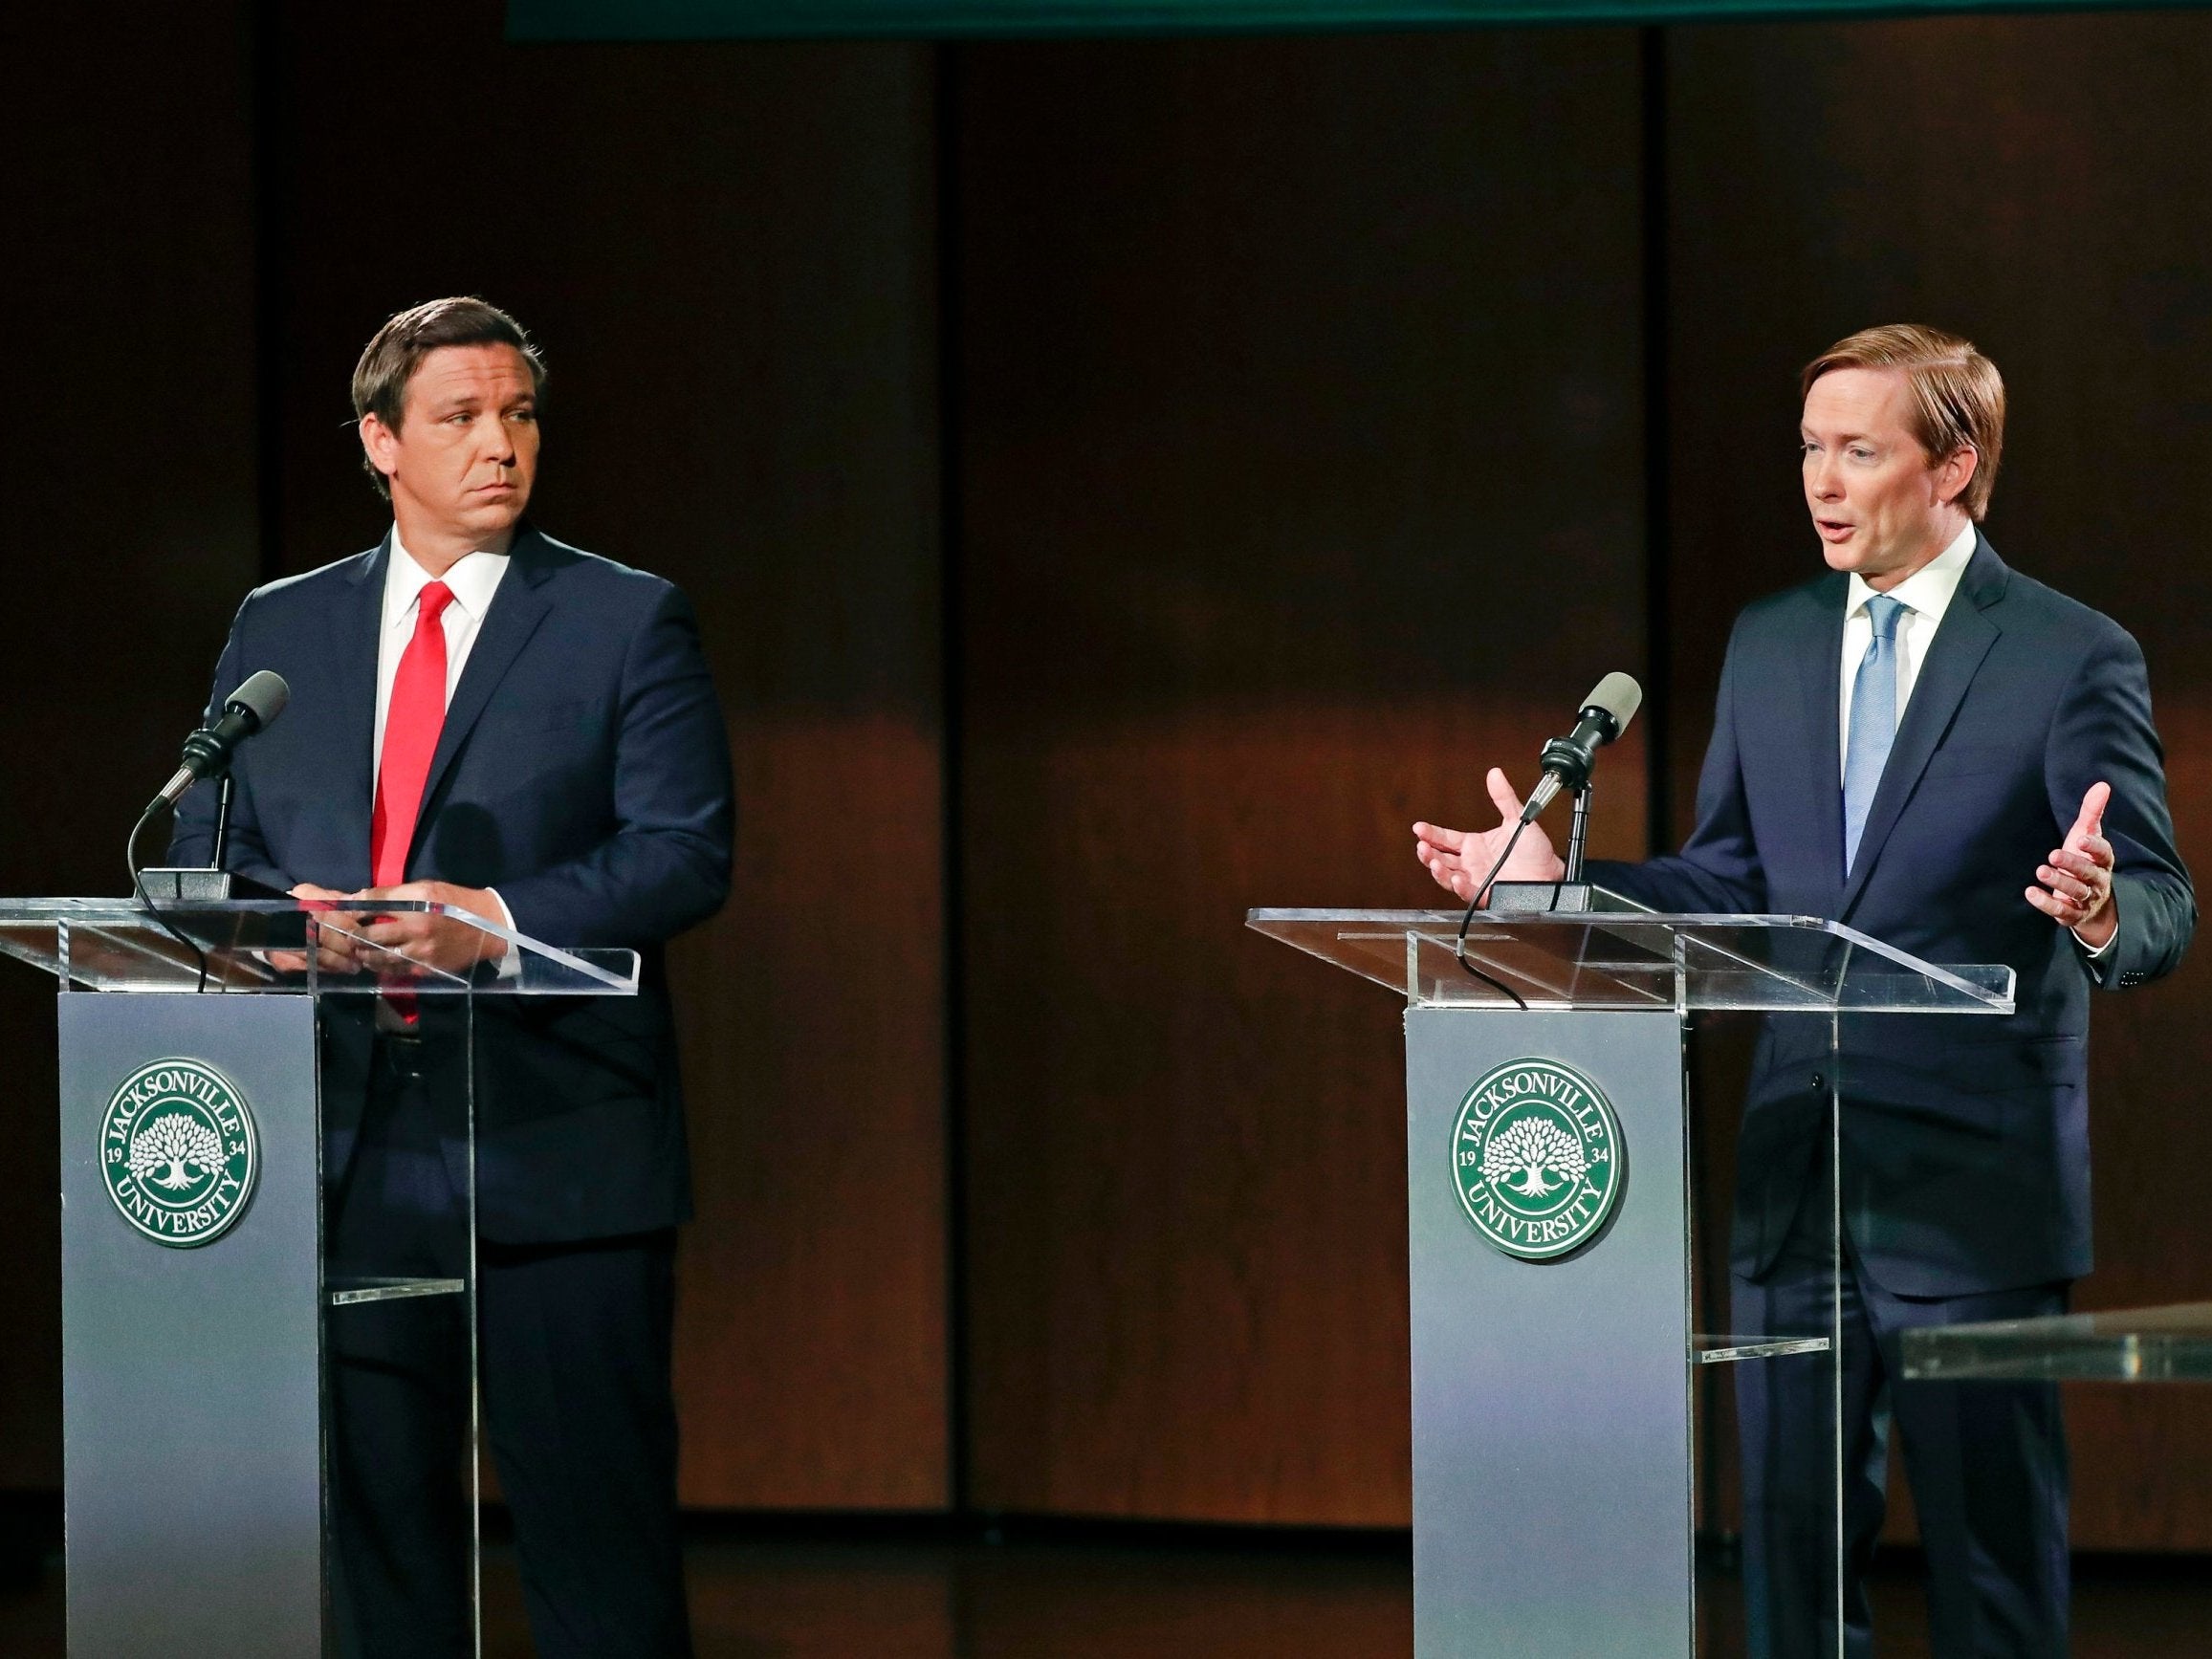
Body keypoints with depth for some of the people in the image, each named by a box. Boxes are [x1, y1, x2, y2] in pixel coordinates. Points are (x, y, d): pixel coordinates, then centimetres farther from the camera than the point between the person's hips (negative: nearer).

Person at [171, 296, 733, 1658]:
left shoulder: (629, 623, 3)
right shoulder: (280, 629, 14)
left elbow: (687, 854, -6)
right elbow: (204, 853, 14)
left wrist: (501, 922, -21)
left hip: (555, 1140, -4)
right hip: (350, 1145, 4)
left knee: (595, 1523, -4)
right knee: (378, 1522, 8)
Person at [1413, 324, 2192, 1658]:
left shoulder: (2073, 658, -5)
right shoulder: (1771, 644, 12)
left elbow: (2161, 913, -10)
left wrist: (2100, 911, -33)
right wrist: (1554, 882, 4)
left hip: (1973, 1190, -5)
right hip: (1797, 1181, 5)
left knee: (1993, 1547, 0)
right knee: (1793, 1539, 9)